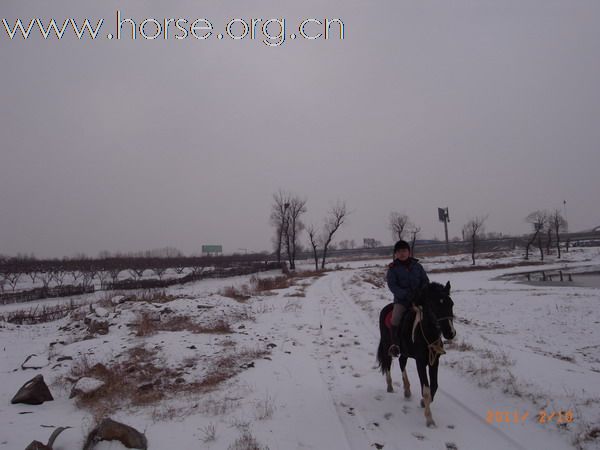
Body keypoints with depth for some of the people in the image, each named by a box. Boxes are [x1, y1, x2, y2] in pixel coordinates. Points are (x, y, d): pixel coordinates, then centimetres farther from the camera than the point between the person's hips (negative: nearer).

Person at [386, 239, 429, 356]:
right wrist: (406, 295, -19)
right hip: (401, 299, -3)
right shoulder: (393, 268, -2)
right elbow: (392, 285, -9)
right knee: (395, 318, -25)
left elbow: (425, 280, 10)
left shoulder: (416, 265, 8)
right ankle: (395, 343, -13)